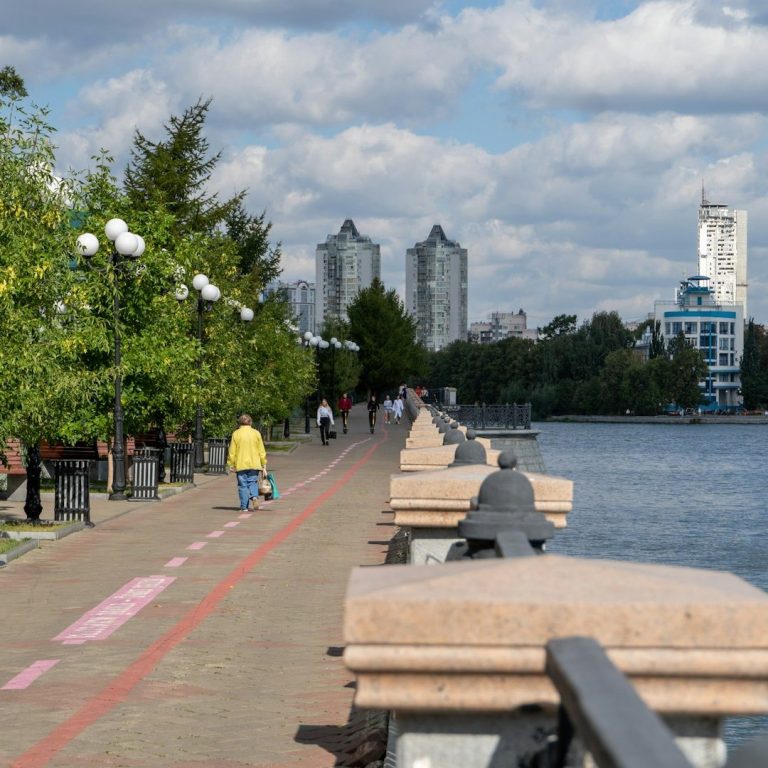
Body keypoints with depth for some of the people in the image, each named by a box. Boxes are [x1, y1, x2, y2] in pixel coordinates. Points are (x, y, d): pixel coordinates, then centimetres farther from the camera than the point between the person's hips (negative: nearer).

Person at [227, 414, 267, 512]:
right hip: (254, 463, 1)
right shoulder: (256, 433, 3)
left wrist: (231, 464, 6)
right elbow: (262, 451, 4)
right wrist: (264, 464, 11)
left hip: (241, 464, -1)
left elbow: (232, 452, -1)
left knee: (243, 485, 4)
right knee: (253, 483, 11)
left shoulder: (236, 434, -1)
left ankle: (244, 507, 3)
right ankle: (254, 497, -16)